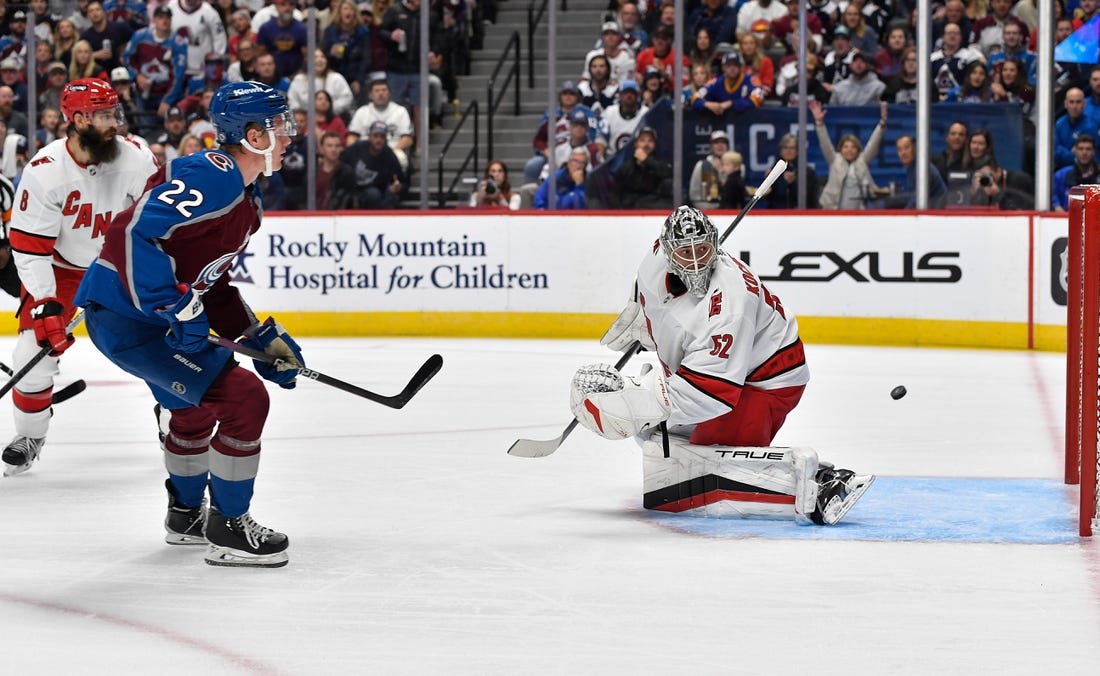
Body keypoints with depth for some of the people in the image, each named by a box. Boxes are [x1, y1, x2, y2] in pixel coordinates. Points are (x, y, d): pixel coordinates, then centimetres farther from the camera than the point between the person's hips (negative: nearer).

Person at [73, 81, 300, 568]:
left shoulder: (245, 196, 13)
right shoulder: (212, 178, -20)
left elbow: (212, 283, 20)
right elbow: (131, 233, -30)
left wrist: (263, 339, 15)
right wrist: (175, 309, -30)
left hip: (152, 314, 11)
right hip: (124, 314, -11)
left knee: (193, 407, 31)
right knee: (243, 398, -14)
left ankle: (185, 515, 51)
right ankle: (228, 528, -2)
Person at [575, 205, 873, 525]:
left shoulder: (729, 300, -36)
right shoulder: (657, 259, -12)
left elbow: (708, 390, -38)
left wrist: (634, 401, -38)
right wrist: (633, 322, 30)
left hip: (760, 381, -9)